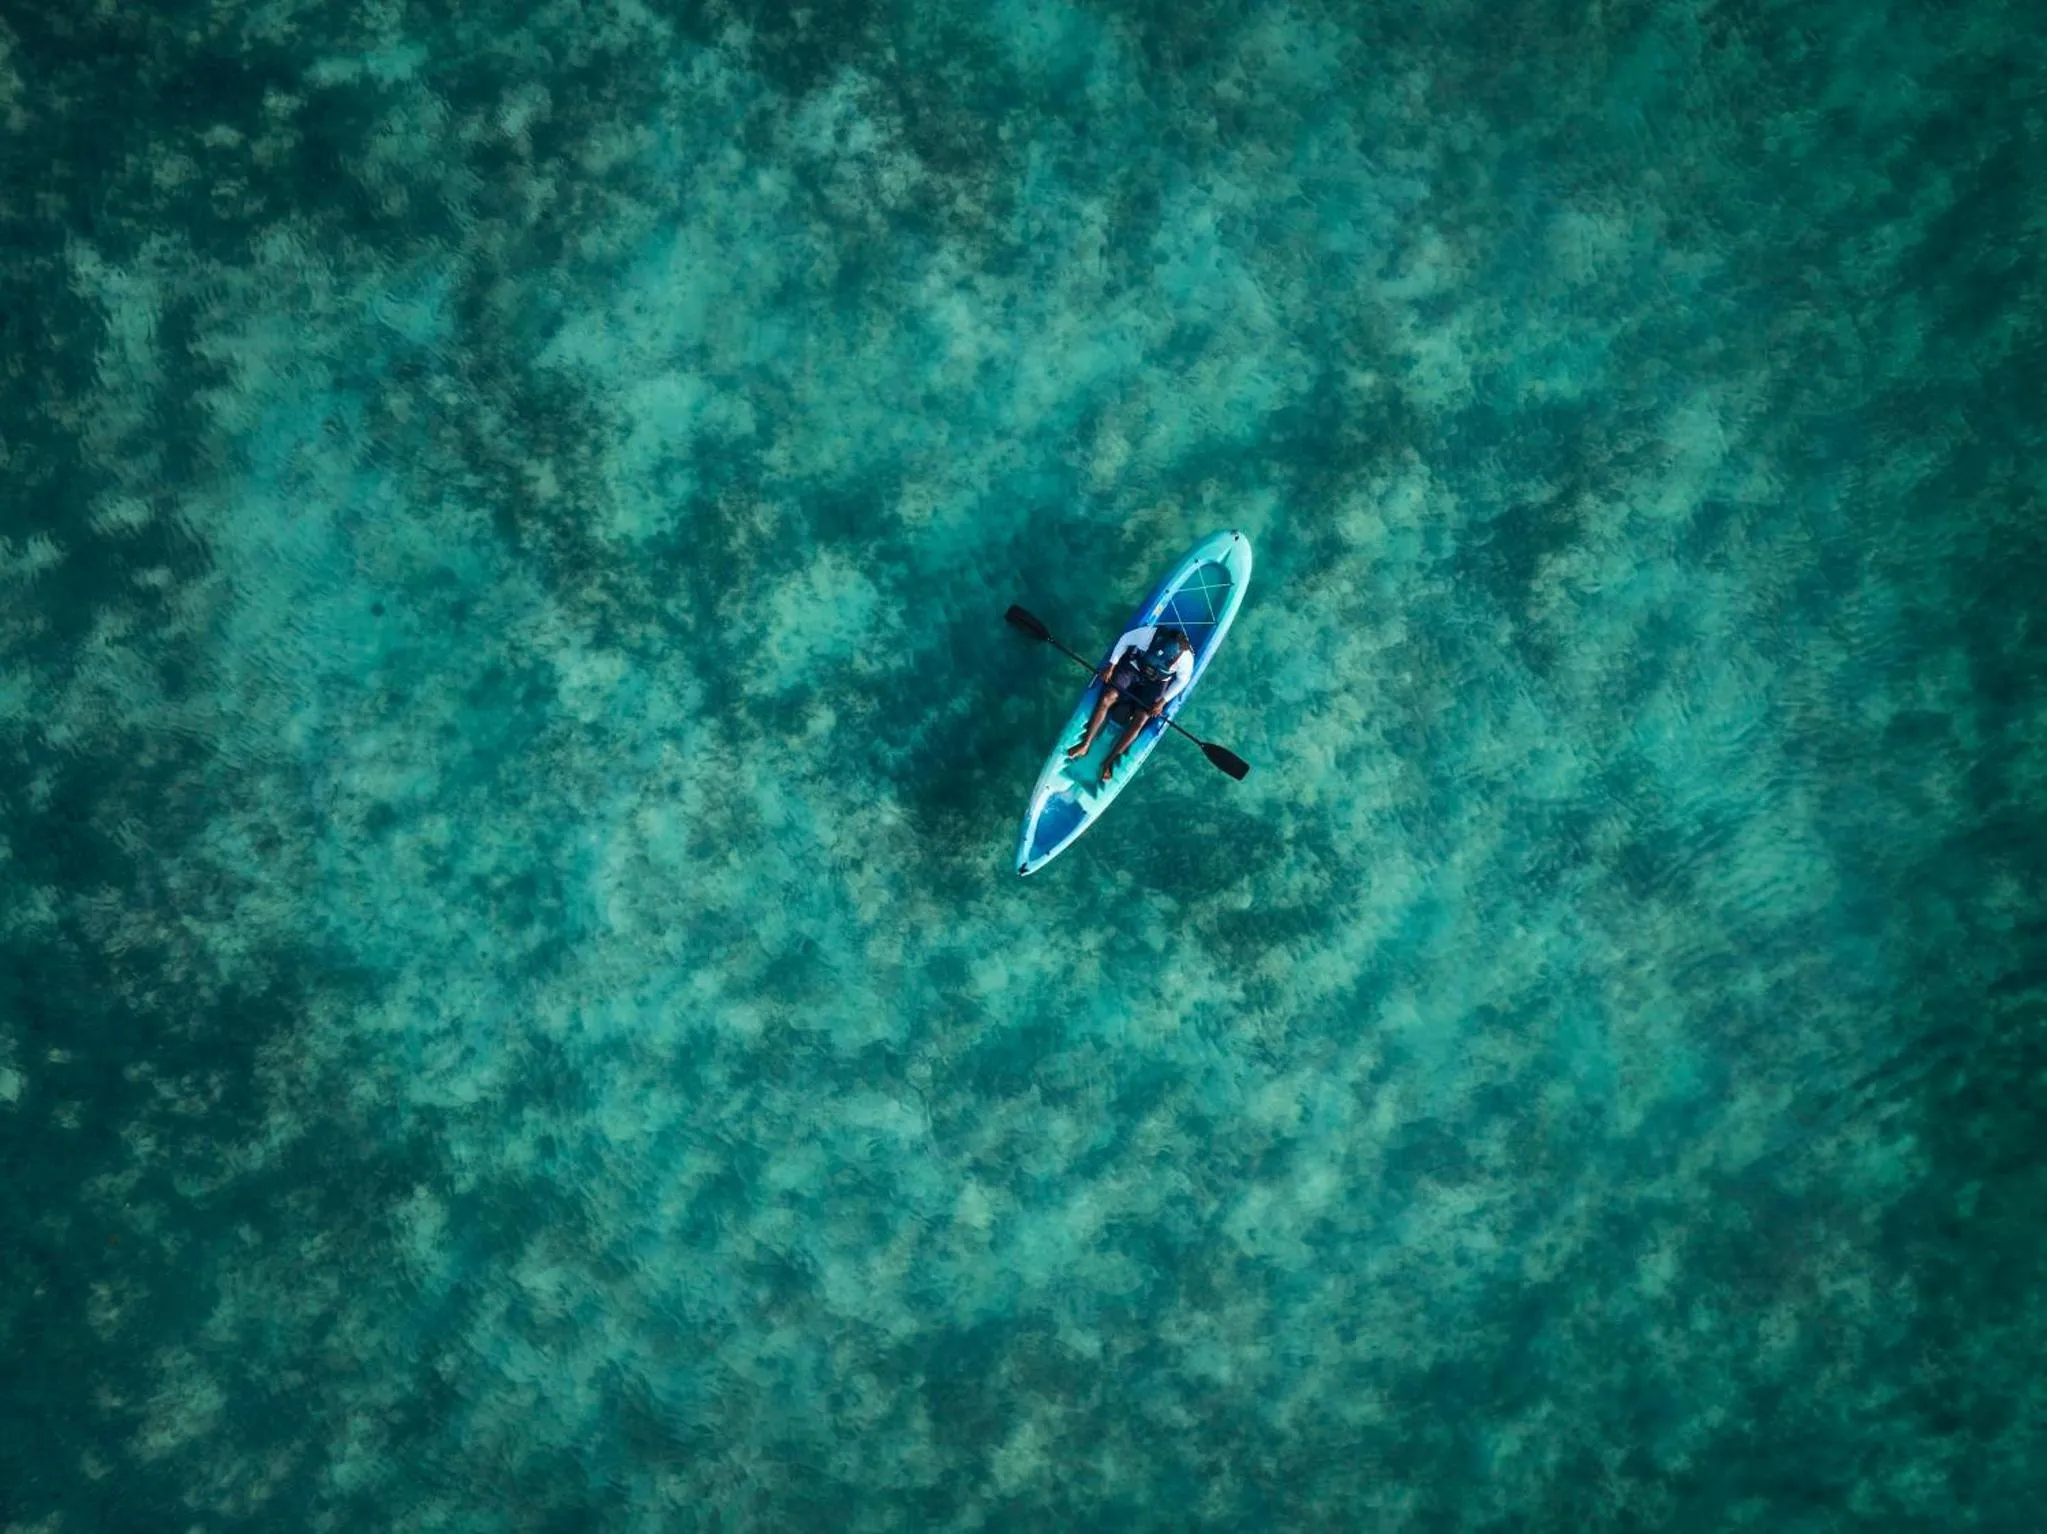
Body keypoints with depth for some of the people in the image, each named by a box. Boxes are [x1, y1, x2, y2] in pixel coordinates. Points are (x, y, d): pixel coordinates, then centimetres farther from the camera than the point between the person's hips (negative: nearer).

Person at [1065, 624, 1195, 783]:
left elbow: (1182, 680, -10)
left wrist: (1162, 702, -13)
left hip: (1156, 683, -1)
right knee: (1106, 699, -13)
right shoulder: (1150, 633, -33)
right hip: (1132, 667, 1)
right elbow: (1125, 639, -14)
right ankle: (1085, 745, -2)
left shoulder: (1186, 658, -30)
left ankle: (1109, 762, -3)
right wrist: (1111, 665, -13)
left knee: (1140, 720, -11)